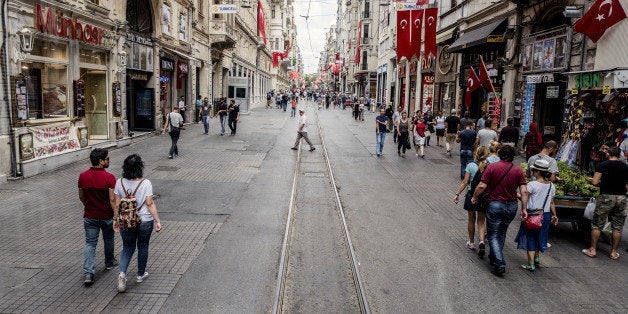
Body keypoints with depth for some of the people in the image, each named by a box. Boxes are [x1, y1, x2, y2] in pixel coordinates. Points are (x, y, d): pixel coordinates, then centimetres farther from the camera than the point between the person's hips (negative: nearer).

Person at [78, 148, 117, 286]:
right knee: (108, 239, 21)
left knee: (90, 243, 7)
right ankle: (109, 262, 41)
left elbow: (81, 196, 8)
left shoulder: (83, 176, -5)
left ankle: (88, 273, -5)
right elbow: (112, 200, -20)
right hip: (106, 216, -2)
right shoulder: (109, 177, -20)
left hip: (89, 216, 3)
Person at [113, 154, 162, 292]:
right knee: (143, 247, 17)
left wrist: (116, 220, 11)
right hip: (145, 221, -2)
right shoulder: (146, 183, -15)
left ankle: (122, 273, -2)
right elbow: (150, 204, -16)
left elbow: (117, 205, -1)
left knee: (127, 247, 18)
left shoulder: (120, 182, -7)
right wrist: (158, 221, -11)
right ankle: (141, 274, 31)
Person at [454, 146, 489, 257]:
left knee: (471, 220, 16)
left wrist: (457, 194, -3)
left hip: (471, 195, -1)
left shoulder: (470, 166, -10)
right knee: (481, 221, 14)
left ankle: (471, 243, 28)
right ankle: (481, 241, -7)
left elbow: (465, 182, -10)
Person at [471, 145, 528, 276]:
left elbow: (482, 186, -13)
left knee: (493, 236, 3)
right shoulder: (518, 170, 0)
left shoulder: (492, 167, -9)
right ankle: (494, 258, 34)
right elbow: (524, 192, -5)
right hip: (512, 206, 4)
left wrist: (474, 197, 3)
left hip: (495, 205, -4)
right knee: (502, 233, 22)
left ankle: (499, 264, -8)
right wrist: (524, 210, 1)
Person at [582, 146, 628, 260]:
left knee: (597, 225, 6)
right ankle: (614, 252, 18)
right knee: (617, 227, 11)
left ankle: (592, 250, 8)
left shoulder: (602, 165, -5)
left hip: (606, 197, -3)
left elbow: (594, 182, -11)